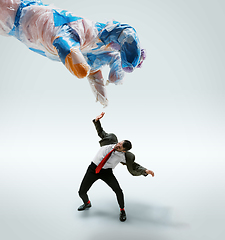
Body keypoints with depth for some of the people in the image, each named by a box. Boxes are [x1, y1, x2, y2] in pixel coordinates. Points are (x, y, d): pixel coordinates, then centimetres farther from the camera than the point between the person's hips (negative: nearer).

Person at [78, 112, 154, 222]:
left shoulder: (124, 156, -16)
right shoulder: (111, 140, -13)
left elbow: (135, 167, -7)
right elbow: (101, 132, 3)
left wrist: (145, 170, -23)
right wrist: (97, 120, -8)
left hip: (106, 172, -2)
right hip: (93, 169, 2)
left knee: (118, 190, -19)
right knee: (82, 192, 4)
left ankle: (122, 210, 14)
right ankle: (87, 203, 42)